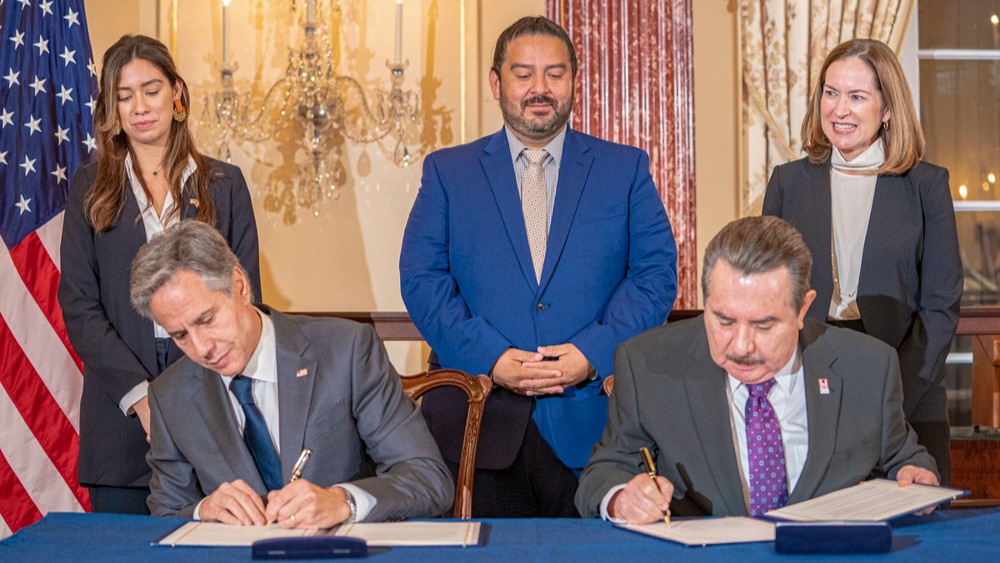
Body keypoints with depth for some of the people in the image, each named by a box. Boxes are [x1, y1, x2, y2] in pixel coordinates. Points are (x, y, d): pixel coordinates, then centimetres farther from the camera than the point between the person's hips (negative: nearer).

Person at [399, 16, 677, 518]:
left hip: (589, 424, 0)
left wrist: (594, 353, -12)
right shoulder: (447, 172, 11)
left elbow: (657, 274, 3)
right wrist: (490, 355, -12)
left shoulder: (626, 170, 11)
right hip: (479, 423, 0)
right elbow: (421, 279, 2)